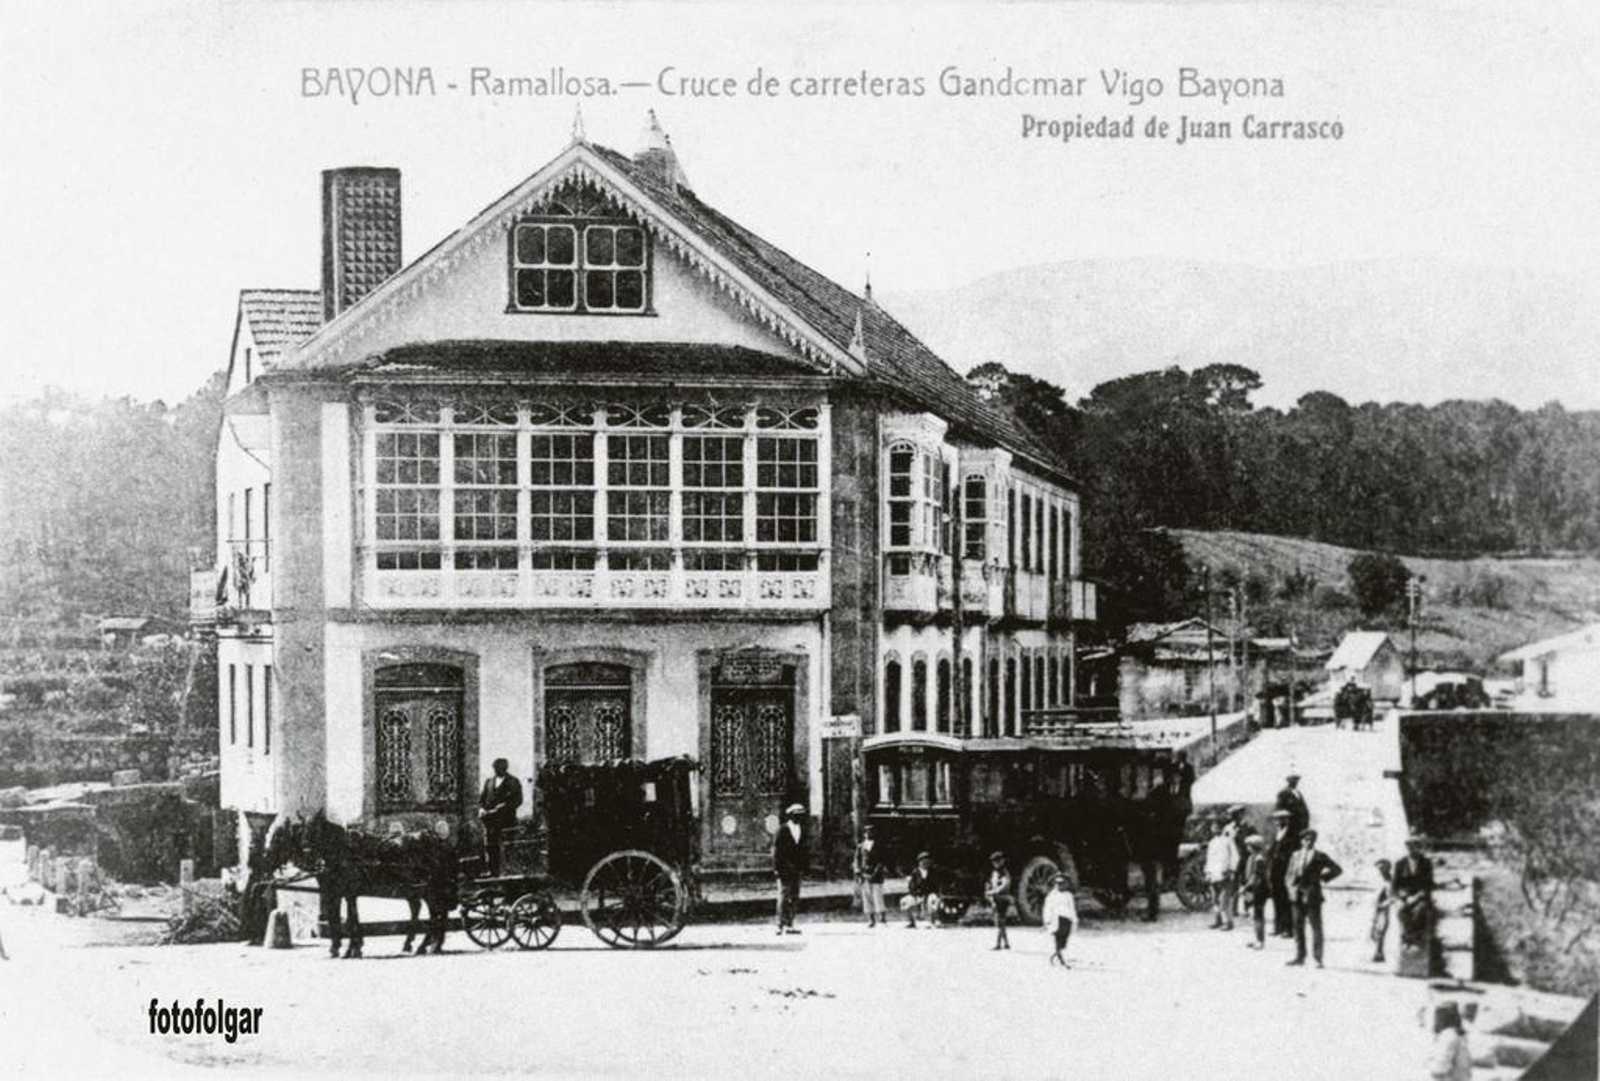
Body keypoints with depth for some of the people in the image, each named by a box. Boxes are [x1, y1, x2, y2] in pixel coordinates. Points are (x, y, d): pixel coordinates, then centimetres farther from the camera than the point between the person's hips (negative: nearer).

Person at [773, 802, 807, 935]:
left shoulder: (802, 831, 12)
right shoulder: (782, 830, -5)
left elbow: (803, 850, 15)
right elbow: (776, 849, -7)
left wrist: (803, 867, 8)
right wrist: (777, 868, -12)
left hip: (796, 869, 6)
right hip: (785, 868, -6)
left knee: (794, 898, 6)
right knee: (784, 896, -7)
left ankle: (789, 925, 10)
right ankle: (781, 926, -5)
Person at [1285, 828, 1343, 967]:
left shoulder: (1320, 856, 1)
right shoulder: (1296, 856, 14)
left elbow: (1337, 869, 3)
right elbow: (1290, 874, 21)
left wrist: (1323, 878, -3)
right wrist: (1291, 888, 5)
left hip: (1312, 895, -5)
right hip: (1298, 895, 5)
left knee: (1316, 927, -5)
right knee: (1298, 927, 7)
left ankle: (1318, 959, -4)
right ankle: (1300, 957, 13)